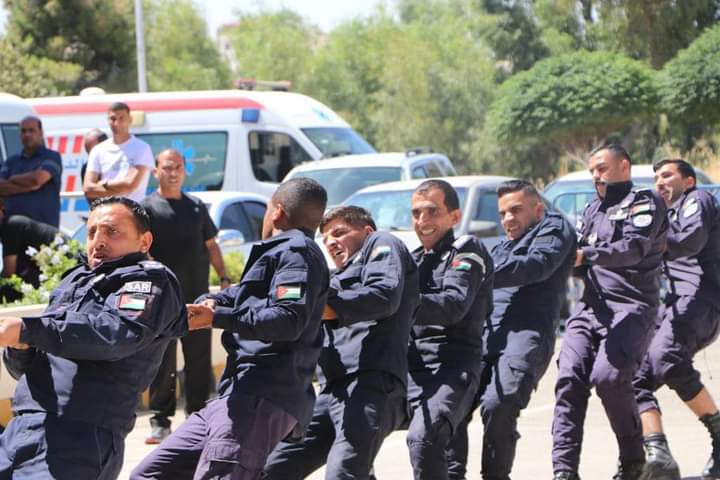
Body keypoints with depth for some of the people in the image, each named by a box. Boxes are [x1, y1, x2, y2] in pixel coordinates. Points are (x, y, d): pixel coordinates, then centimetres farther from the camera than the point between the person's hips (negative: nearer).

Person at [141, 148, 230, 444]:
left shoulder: (196, 207, 15)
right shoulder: (148, 208, 1)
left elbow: (211, 245, 20)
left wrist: (224, 279, 12)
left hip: (198, 296, 4)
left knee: (199, 360, 7)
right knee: (163, 361, -1)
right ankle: (160, 421, 4)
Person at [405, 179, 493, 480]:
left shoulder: (466, 250, 1)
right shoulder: (415, 260, 24)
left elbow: (454, 304, -16)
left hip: (452, 367, -8)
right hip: (410, 368, 8)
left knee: (423, 438, -30)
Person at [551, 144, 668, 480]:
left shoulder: (644, 203, 2)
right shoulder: (592, 210, 25)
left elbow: (634, 247, -16)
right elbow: (578, 251, 21)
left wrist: (587, 255, -28)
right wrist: (569, 258, -5)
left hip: (631, 307, -6)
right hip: (591, 306, 6)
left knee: (609, 376, -24)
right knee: (569, 378, -12)